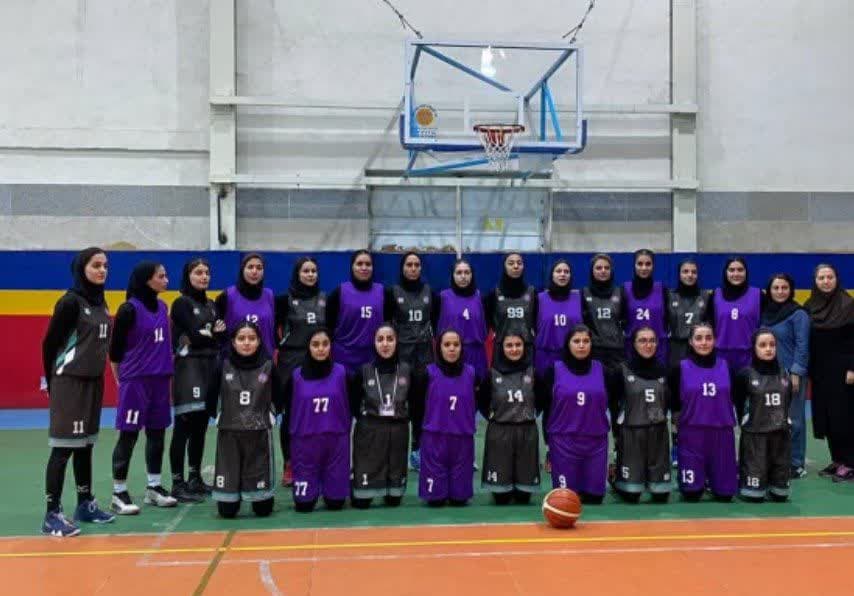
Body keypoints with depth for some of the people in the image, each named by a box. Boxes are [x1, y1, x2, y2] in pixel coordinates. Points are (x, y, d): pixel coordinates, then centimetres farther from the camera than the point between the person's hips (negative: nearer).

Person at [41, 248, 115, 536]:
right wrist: (53, 381, -4)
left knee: (85, 445, 14)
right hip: (69, 382, -8)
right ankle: (52, 514, -2)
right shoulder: (71, 301, -13)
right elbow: (50, 342, -11)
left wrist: (97, 371, 12)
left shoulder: (100, 301, 10)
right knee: (63, 447, -6)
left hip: (93, 381, 8)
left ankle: (85, 504, 24)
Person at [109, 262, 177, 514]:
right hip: (135, 380, -6)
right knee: (128, 435, -1)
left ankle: (154, 487, 21)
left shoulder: (162, 307, 9)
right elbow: (115, 349, -4)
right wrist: (121, 380, 1)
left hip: (160, 380, 6)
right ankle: (119, 493, 7)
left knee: (157, 433, 11)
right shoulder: (129, 309, -10)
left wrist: (168, 374, 15)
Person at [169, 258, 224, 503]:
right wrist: (214, 334, 3)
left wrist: (215, 334, -13)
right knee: (184, 426, -7)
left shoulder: (211, 304, 18)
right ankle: (178, 483, -4)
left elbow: (219, 335, 9)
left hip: (209, 368, 7)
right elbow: (195, 336, -13)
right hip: (188, 368, -7)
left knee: (200, 426, 9)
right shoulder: (182, 303, -4)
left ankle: (195, 478, 18)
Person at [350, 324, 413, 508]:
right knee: (361, 502, -2)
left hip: (398, 433, 2)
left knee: (394, 501, 8)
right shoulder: (364, 371, -4)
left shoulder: (406, 370, 0)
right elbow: (354, 404, 3)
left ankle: (392, 495, 40)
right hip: (369, 433, -1)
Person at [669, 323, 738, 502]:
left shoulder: (725, 366, 5)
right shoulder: (681, 368, -2)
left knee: (724, 493, 5)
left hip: (722, 434, 2)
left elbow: (734, 398, 15)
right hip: (691, 435, -2)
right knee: (691, 493, 1)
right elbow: (673, 402, 5)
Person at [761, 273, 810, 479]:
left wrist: (796, 373, -15)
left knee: (792, 419, 0)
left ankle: (796, 464, 9)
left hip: (791, 373, -5)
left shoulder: (798, 314, -6)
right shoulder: (765, 312, 10)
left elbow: (802, 346, -10)